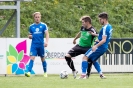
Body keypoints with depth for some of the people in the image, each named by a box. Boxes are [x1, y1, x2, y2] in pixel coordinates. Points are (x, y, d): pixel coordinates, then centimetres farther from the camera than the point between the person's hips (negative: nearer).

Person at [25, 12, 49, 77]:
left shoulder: (43, 25, 1)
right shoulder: (31, 26, 9)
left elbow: (47, 34, -7)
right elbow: (30, 35, 18)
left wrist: (46, 41, -23)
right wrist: (30, 36, -6)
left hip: (41, 45, -1)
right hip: (34, 45, 1)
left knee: (43, 59, 9)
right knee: (32, 58, -13)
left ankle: (45, 72, 22)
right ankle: (29, 72, -21)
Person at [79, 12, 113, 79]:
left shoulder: (105, 28, -18)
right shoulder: (110, 27, 11)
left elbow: (104, 40, -26)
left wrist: (96, 46, -34)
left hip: (100, 47, -10)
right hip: (104, 48, 10)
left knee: (85, 57, -8)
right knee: (93, 60, 22)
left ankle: (83, 74, -14)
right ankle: (101, 74, 14)